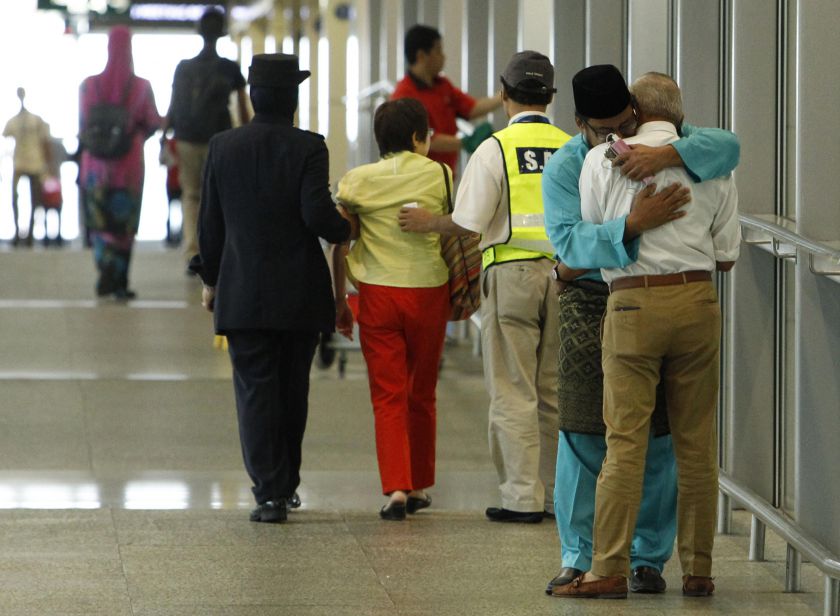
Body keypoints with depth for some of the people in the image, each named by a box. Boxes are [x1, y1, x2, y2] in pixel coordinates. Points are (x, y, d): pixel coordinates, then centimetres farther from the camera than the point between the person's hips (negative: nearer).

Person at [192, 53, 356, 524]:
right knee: (293, 389, 14)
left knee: (256, 391, 1)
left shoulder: (223, 147, 1)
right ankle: (286, 484, 25)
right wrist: (349, 229, 5)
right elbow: (317, 215, -16)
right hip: (301, 294, -1)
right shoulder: (308, 148, -8)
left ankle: (269, 493, -5)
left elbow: (211, 222, 6)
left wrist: (211, 279, 17)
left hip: (242, 292, 1)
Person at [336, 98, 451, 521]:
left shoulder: (357, 181, 0)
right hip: (429, 291, 1)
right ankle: (418, 486, 24)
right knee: (421, 395, 15)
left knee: (387, 395, 1)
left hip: (377, 292, -1)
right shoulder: (440, 176, -1)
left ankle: (395, 488, -14)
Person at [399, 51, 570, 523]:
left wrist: (430, 223, 9)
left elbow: (469, 224, -9)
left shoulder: (496, 148, -6)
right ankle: (558, 493, 14)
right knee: (555, 391, 11)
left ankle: (523, 497, -1)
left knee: (514, 391, 1)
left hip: (512, 272, -4)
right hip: (564, 272, 4)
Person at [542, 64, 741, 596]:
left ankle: (649, 557, 11)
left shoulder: (663, 139, 2)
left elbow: (727, 146, -14)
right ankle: (579, 557, 8)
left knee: (658, 438, 2)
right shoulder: (565, 168, -6)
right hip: (591, 306, -1)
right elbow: (569, 240, -20)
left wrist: (666, 154, -29)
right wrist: (634, 225, -33)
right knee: (583, 436, -2)